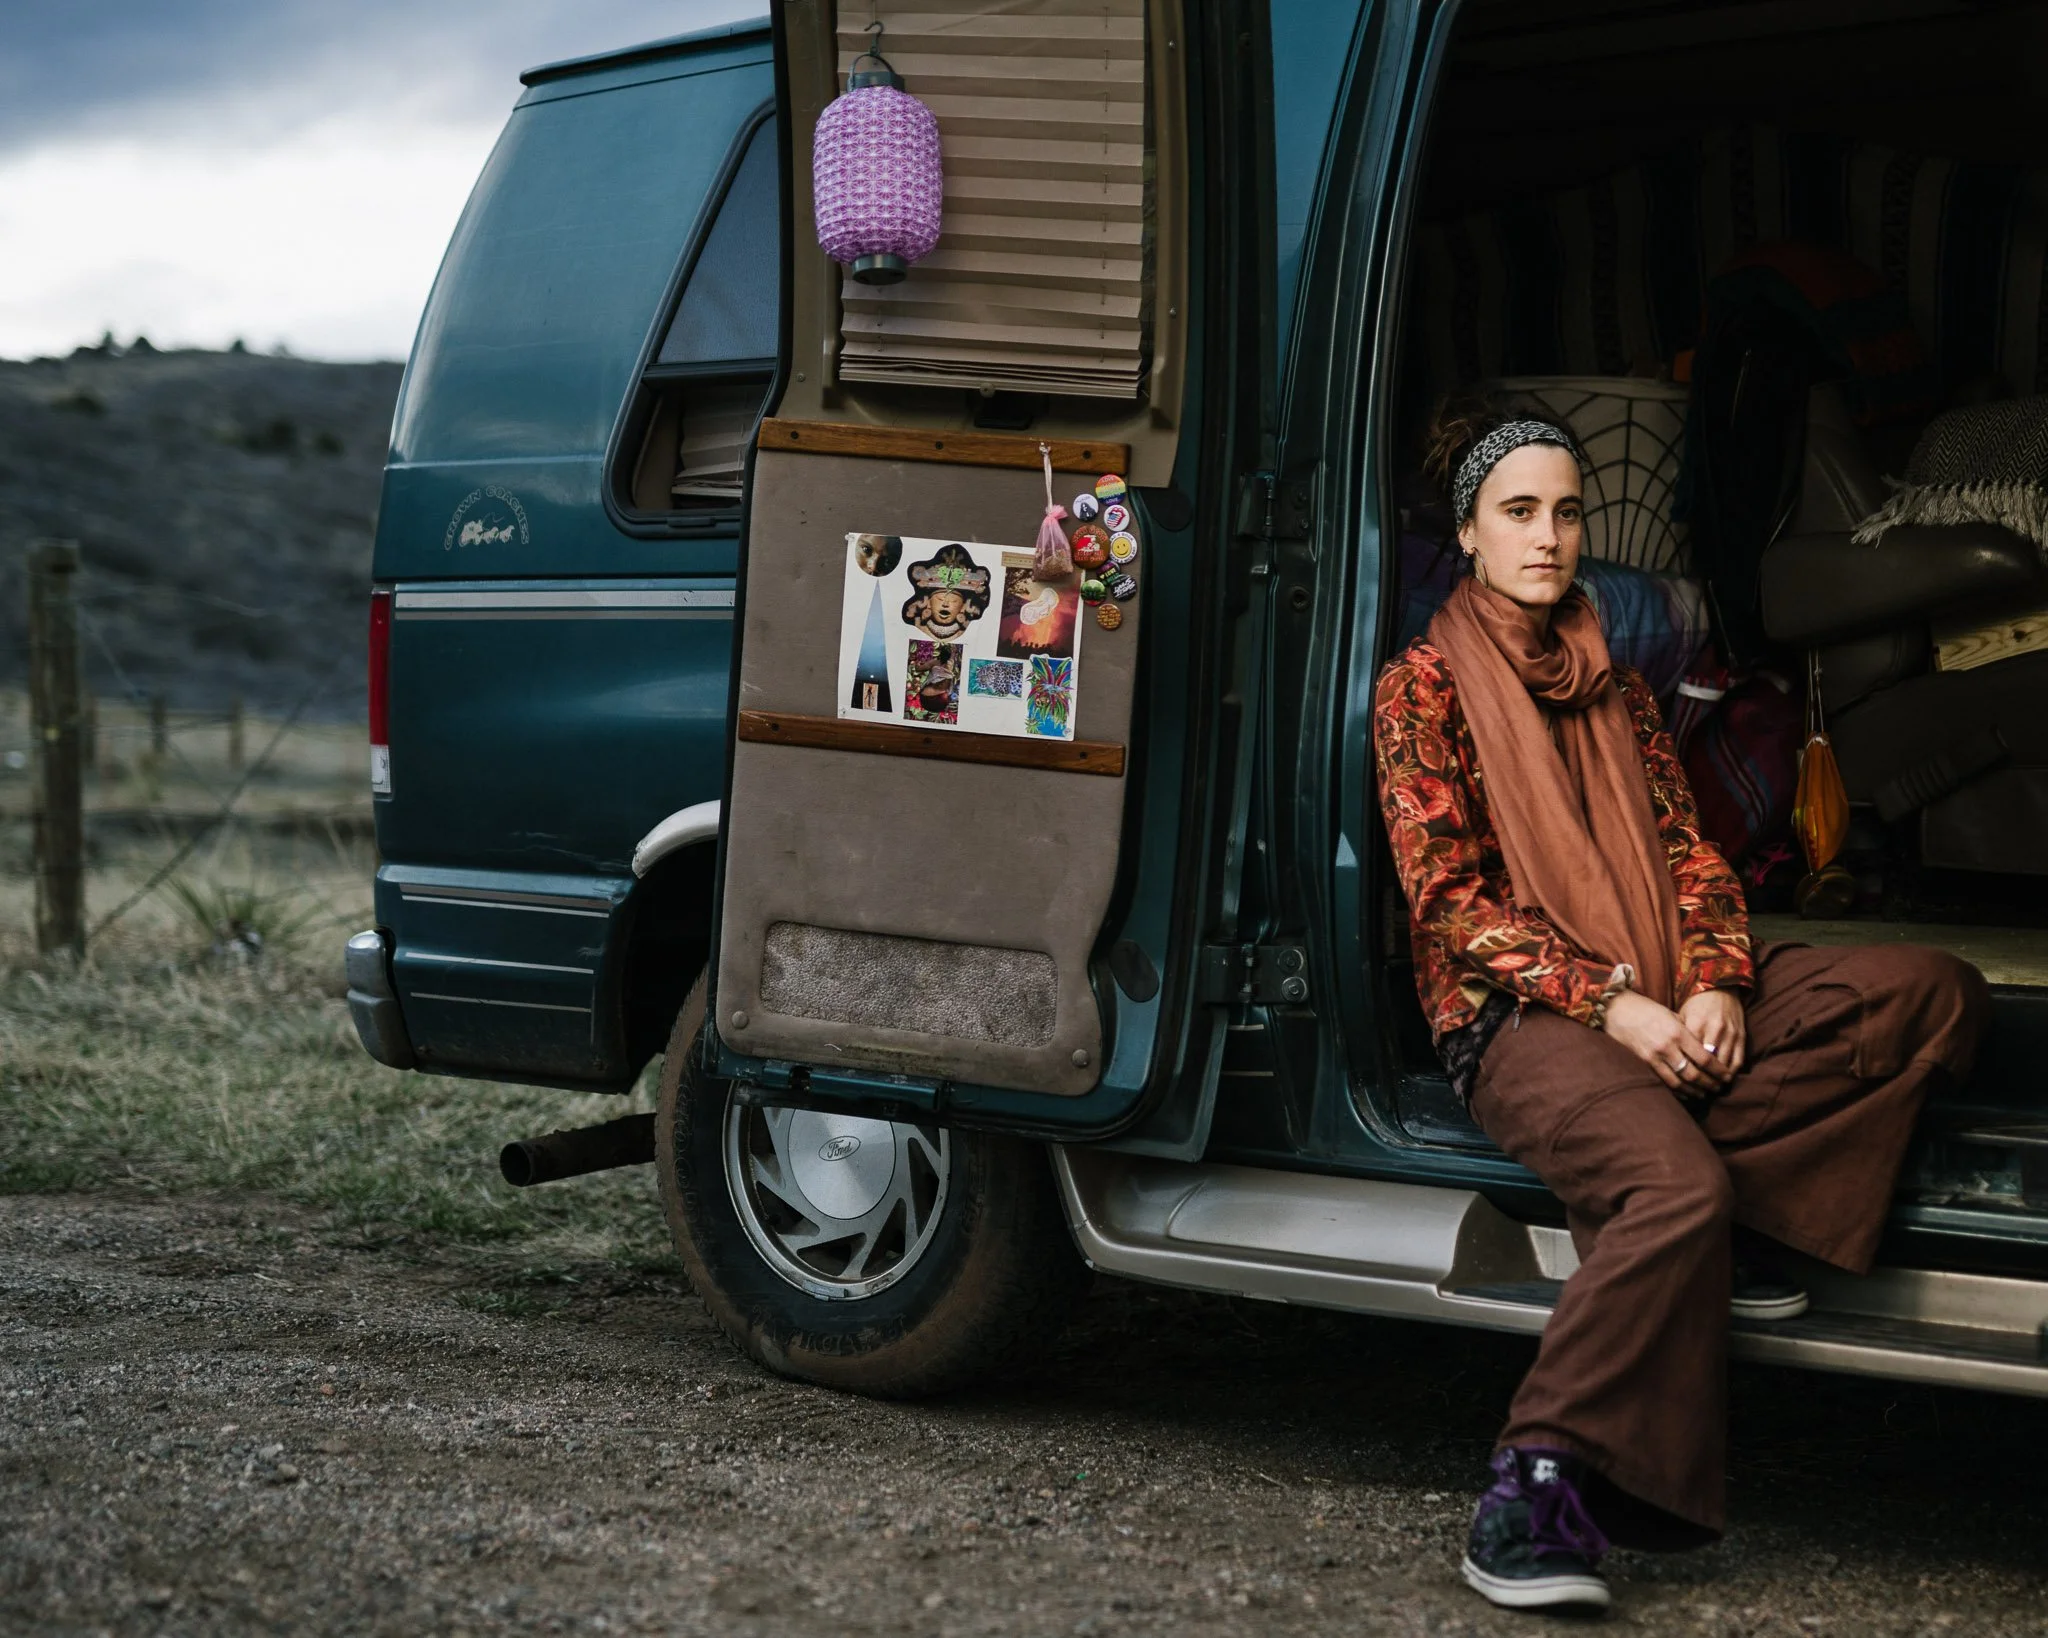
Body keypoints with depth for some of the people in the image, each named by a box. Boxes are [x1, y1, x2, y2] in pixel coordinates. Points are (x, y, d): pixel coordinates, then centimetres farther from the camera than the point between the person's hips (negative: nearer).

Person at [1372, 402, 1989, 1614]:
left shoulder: (1613, 684, 22)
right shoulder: (1423, 687, 3)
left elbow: (1691, 851, 13)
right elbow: (1449, 899, -5)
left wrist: (1714, 987, -9)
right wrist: (1612, 1007, -17)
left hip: (1667, 997, 6)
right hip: (1523, 1015, -6)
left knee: (1935, 990, -16)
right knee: (1674, 1185, -37)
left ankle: (1732, 1224, -23)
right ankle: (1540, 1482, -33)